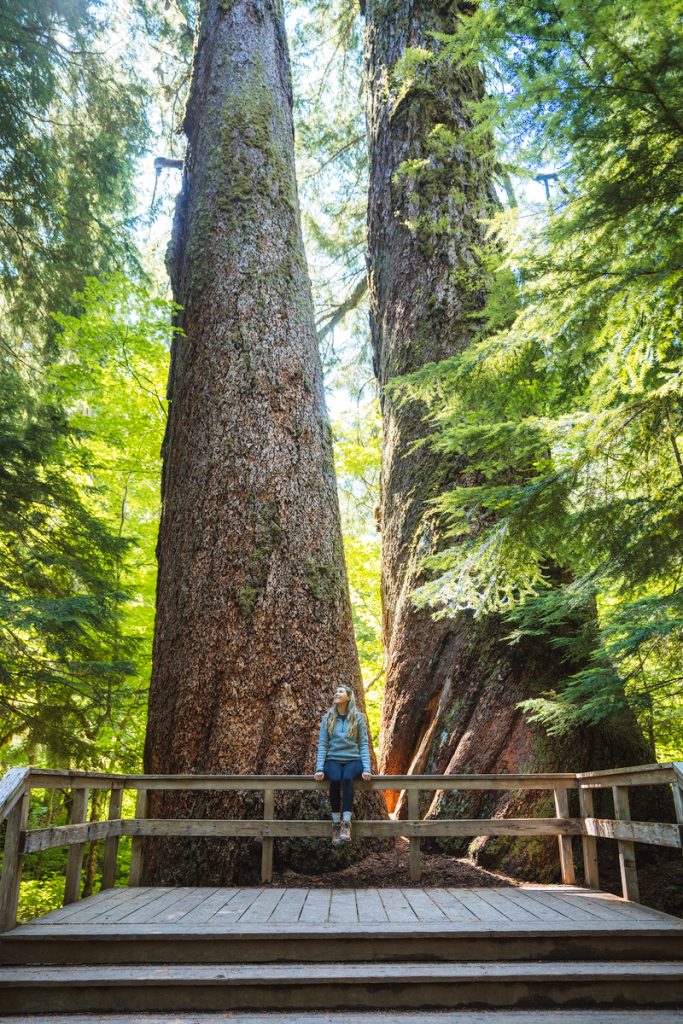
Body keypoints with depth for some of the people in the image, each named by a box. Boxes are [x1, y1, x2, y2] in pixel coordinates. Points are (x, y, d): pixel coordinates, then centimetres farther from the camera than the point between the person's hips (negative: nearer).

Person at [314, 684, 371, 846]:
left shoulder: (358, 718, 4)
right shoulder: (327, 718, 7)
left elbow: (363, 744, 1)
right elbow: (322, 744, 3)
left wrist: (366, 768, -11)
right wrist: (319, 768, -10)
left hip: (353, 760, -1)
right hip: (333, 760, 1)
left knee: (347, 778, -35)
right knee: (335, 779, -33)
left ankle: (346, 823, -38)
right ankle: (336, 823, -23)